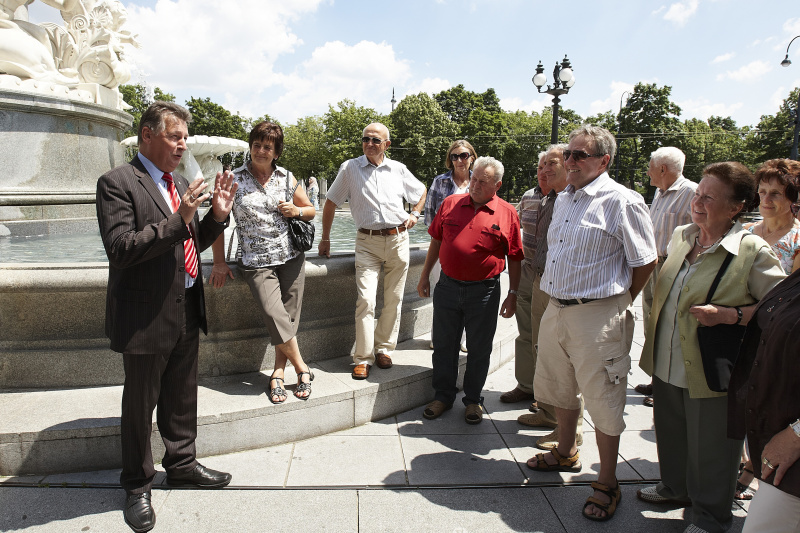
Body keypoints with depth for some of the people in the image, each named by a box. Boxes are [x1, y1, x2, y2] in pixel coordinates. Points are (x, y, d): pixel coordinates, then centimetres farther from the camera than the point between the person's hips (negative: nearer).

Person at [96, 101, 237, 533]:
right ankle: (137, 485, 31)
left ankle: (181, 463, 41)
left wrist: (217, 214, -1)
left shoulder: (181, 184, 11)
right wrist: (178, 220, -27)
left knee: (182, 397, 20)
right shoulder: (117, 182, -12)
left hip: (187, 311, 7)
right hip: (146, 315, -7)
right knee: (140, 404, 11)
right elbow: (120, 249, -22)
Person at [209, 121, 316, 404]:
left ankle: (277, 374, 12)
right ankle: (302, 368, 1)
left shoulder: (286, 178, 7)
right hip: (255, 261, -3)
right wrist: (219, 263, -1)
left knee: (289, 317, 0)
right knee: (275, 315, -17)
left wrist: (296, 210, -5)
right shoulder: (233, 180, 0)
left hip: (291, 256, 3)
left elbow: (311, 210, 18)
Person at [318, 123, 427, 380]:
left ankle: (384, 349, 22)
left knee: (393, 300, 7)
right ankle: (363, 358, -2)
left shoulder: (398, 169, 9)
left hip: (398, 240, 3)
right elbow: (330, 204, 7)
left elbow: (421, 191, 26)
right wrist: (325, 239, 7)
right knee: (366, 299, -12)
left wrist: (415, 214, 9)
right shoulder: (350, 168, 2)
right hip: (367, 242, -2)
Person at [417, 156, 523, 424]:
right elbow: (436, 241, 12)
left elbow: (515, 259, 0)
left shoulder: (507, 213, -3)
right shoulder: (450, 204, 3)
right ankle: (443, 395, 29)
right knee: (444, 345, 11)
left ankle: (473, 399, 27)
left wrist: (512, 294, -3)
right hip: (447, 286, 2)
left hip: (484, 291, -2)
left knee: (479, 350, 9)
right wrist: (425, 275, 12)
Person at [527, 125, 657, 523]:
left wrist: (617, 302, 1)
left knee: (602, 400, 3)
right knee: (559, 386, 21)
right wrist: (558, 300, 17)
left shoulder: (622, 202, -12)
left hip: (598, 316, -8)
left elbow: (646, 262, -8)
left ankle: (607, 484, 20)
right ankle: (566, 453, 43)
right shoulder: (563, 199, 11)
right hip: (555, 309, 8)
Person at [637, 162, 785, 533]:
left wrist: (729, 315, -25)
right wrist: (653, 340, 16)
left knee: (709, 449, 10)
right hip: (667, 364, 6)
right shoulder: (681, 237, 4)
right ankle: (676, 487, 48)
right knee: (670, 434, 23)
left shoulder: (751, 251, -15)